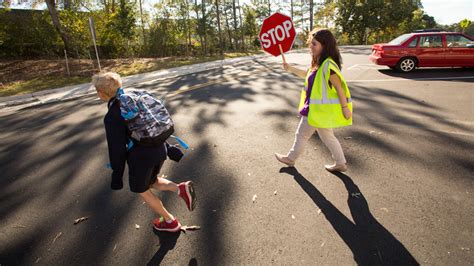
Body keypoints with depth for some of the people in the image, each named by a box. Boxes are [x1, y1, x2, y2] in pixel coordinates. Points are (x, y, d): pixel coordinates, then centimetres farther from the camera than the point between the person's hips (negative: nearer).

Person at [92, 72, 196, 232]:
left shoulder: (112, 117, -17)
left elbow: (117, 148, -15)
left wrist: (116, 175, -3)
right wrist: (168, 147, 18)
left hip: (141, 157, -7)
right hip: (159, 150, 7)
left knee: (141, 190, 21)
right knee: (151, 182, 32)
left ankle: (170, 222, 32)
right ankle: (181, 189, 7)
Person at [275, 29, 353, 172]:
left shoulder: (328, 65, -23)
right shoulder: (319, 64, 7)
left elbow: (339, 87, -20)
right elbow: (307, 75, 25)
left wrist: (344, 107, -17)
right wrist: (291, 69, 18)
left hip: (318, 110, -10)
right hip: (318, 108, 10)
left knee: (301, 134, 9)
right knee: (327, 136, 20)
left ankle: (290, 158, 31)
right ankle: (340, 163, 32)